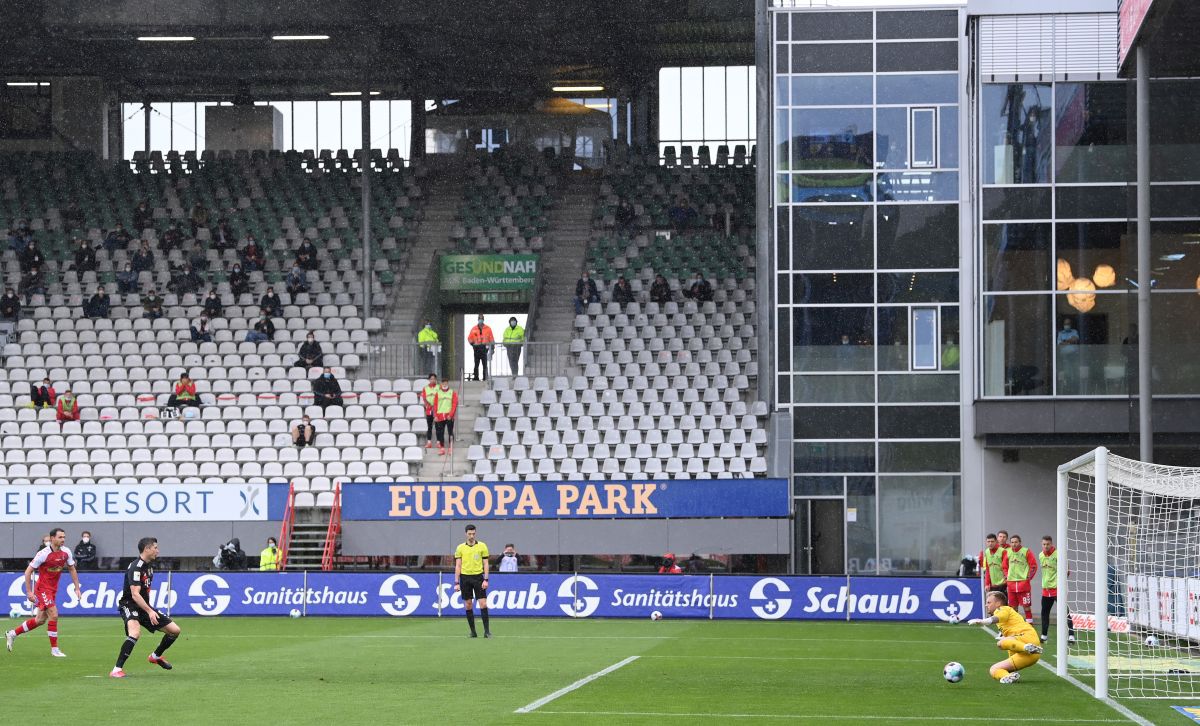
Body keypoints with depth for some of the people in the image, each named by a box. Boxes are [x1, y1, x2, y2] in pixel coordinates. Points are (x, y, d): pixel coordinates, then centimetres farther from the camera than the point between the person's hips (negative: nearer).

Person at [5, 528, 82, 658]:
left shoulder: (66, 552, -2)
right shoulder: (43, 554, -19)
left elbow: (72, 570, 12)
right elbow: (28, 571, -13)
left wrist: (77, 588, 8)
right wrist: (29, 592, -16)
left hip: (53, 589, 7)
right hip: (43, 588, -7)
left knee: (40, 619, 12)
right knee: (54, 615, -15)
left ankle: (12, 634, 28)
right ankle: (54, 649, -6)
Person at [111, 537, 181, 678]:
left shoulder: (150, 565, 9)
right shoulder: (136, 567, -21)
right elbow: (135, 594, -29)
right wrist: (149, 611, -37)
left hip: (145, 607, 9)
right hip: (129, 604, -9)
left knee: (175, 630, 7)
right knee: (135, 633, -37)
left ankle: (156, 656, 31)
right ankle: (117, 670, -31)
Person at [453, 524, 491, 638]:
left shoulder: (482, 546, 3)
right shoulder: (460, 548, 4)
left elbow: (485, 564, 4)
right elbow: (458, 566, 5)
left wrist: (486, 579, -5)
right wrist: (456, 583, 0)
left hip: (478, 577, -1)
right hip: (465, 577, 1)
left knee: (483, 604, -9)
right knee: (468, 606, 3)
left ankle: (487, 630, -4)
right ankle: (473, 631, 10)